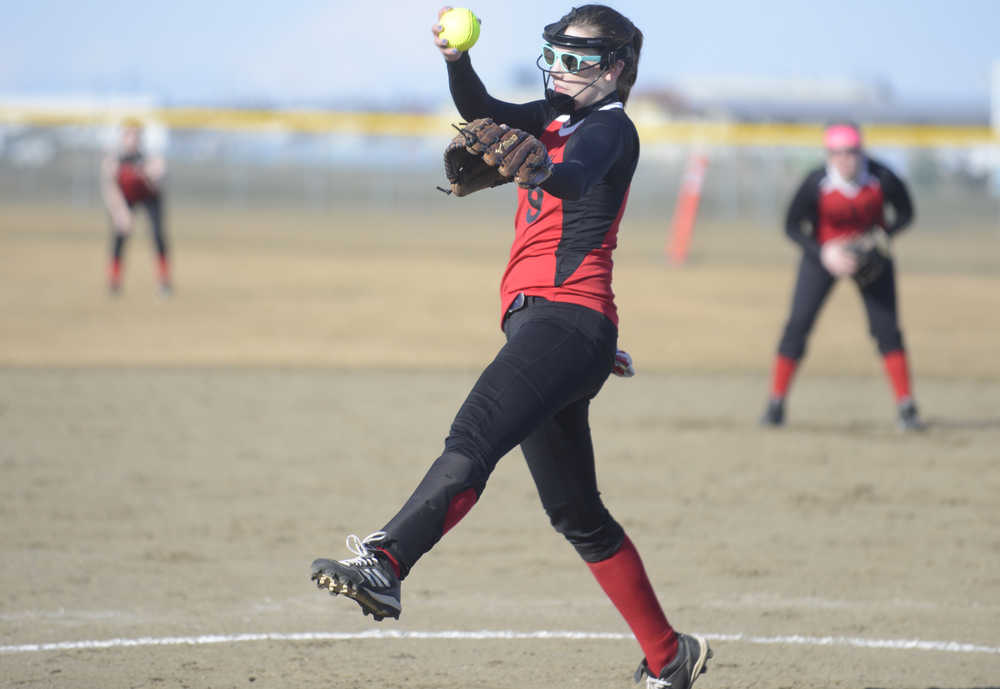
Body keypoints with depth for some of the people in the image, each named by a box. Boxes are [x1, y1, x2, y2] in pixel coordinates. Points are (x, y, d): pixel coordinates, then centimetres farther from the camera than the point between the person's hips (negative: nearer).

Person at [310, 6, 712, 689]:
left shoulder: (610, 127, -2)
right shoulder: (554, 119, 24)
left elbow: (575, 178, -25)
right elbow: (483, 111, 6)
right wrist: (457, 59, -15)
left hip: (566, 318, -10)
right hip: (545, 325, 10)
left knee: (474, 438, -31)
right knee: (579, 517, 15)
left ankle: (385, 563, -50)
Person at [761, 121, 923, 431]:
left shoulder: (883, 179, -23)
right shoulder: (816, 183, -25)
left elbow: (905, 213, -6)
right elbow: (793, 226, -13)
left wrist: (882, 236, -24)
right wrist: (823, 253, -27)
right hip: (823, 254, 0)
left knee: (886, 327, -6)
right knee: (798, 324, -7)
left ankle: (907, 409, 1)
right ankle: (776, 405, 5)